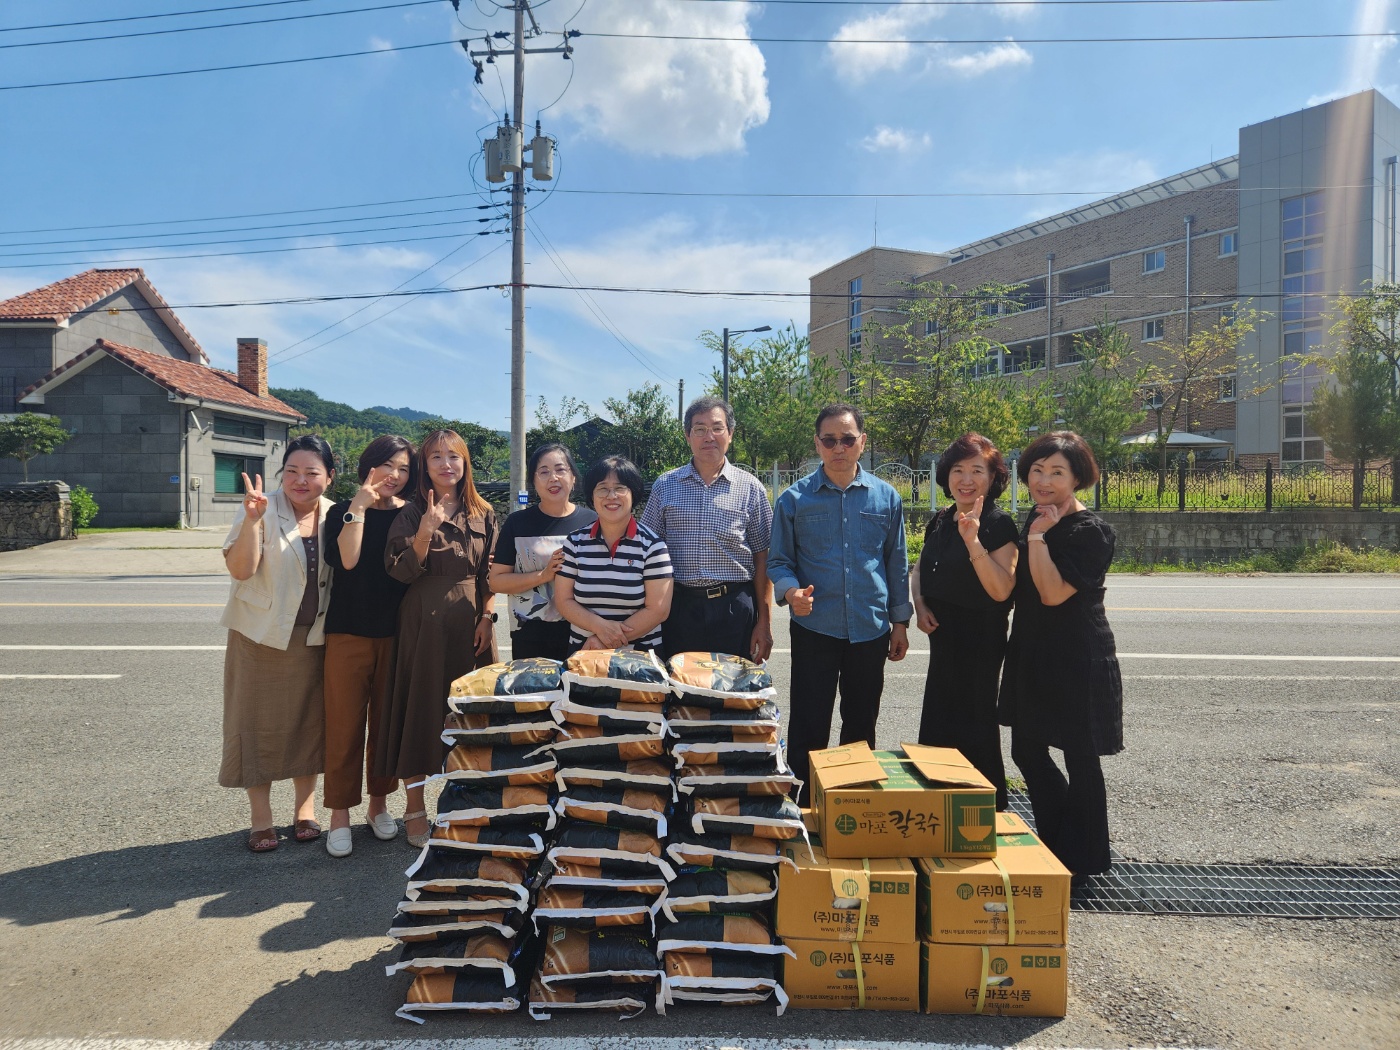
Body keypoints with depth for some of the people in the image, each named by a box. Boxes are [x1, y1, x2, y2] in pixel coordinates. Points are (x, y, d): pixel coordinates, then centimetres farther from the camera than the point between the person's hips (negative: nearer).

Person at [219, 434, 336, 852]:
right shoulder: (262, 509, -10)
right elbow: (240, 569, -19)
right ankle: (261, 819, 18)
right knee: (259, 722, 4)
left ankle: (305, 809, 27)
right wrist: (252, 520, -29)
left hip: (314, 637, 3)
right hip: (261, 636, -2)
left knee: (308, 720, 11)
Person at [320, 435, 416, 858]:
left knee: (387, 723, 10)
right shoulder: (342, 512, 2)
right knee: (345, 725, 1)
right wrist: (359, 506, -18)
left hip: (395, 634, 2)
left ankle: (379, 803, 25)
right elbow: (346, 559, -18)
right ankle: (340, 813, 13)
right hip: (349, 632, -2)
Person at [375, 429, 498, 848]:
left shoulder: (483, 513, 7)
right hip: (424, 622, -2)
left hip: (468, 624, 3)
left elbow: (489, 573, 8)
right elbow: (400, 571, -10)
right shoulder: (412, 513, -1)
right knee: (420, 707, 2)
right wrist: (426, 531, -22)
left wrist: (486, 617, -1)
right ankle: (415, 810, 15)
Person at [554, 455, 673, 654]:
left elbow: (658, 609, -12)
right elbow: (563, 601, 0)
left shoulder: (651, 545, -8)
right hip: (583, 652, 2)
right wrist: (600, 626, -17)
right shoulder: (575, 542, -1)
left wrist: (606, 641, -16)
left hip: (640, 655, -2)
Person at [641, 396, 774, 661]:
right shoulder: (664, 486, 6)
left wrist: (764, 622, 0)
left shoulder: (750, 488, 4)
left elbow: (761, 558, 5)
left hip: (734, 609, -1)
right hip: (678, 607, 1)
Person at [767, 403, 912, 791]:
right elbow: (778, 561, 3)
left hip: (871, 630, 2)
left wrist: (900, 621, 9)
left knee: (861, 728, 15)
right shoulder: (794, 499, -1)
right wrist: (791, 592, -18)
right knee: (808, 729, 2)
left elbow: (896, 563, 10)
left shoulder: (886, 497, 4)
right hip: (815, 629, -2)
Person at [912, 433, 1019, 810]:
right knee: (938, 726, 15)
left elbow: (1001, 590, -23)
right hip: (943, 636, 8)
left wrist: (973, 541, -31)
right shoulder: (940, 521, 8)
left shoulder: (999, 524, -14)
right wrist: (920, 604, 2)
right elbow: (919, 569, 20)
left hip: (980, 641, -7)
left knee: (973, 728, 1)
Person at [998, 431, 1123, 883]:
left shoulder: (1090, 531, -15)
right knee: (1027, 752, 15)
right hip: (1032, 654, 8)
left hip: (1078, 660, -8)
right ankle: (1053, 844, 35)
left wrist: (1038, 538, -21)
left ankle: (1083, 860, 25)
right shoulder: (1037, 517, 9)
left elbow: (1053, 592, -24)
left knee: (1079, 759, 6)